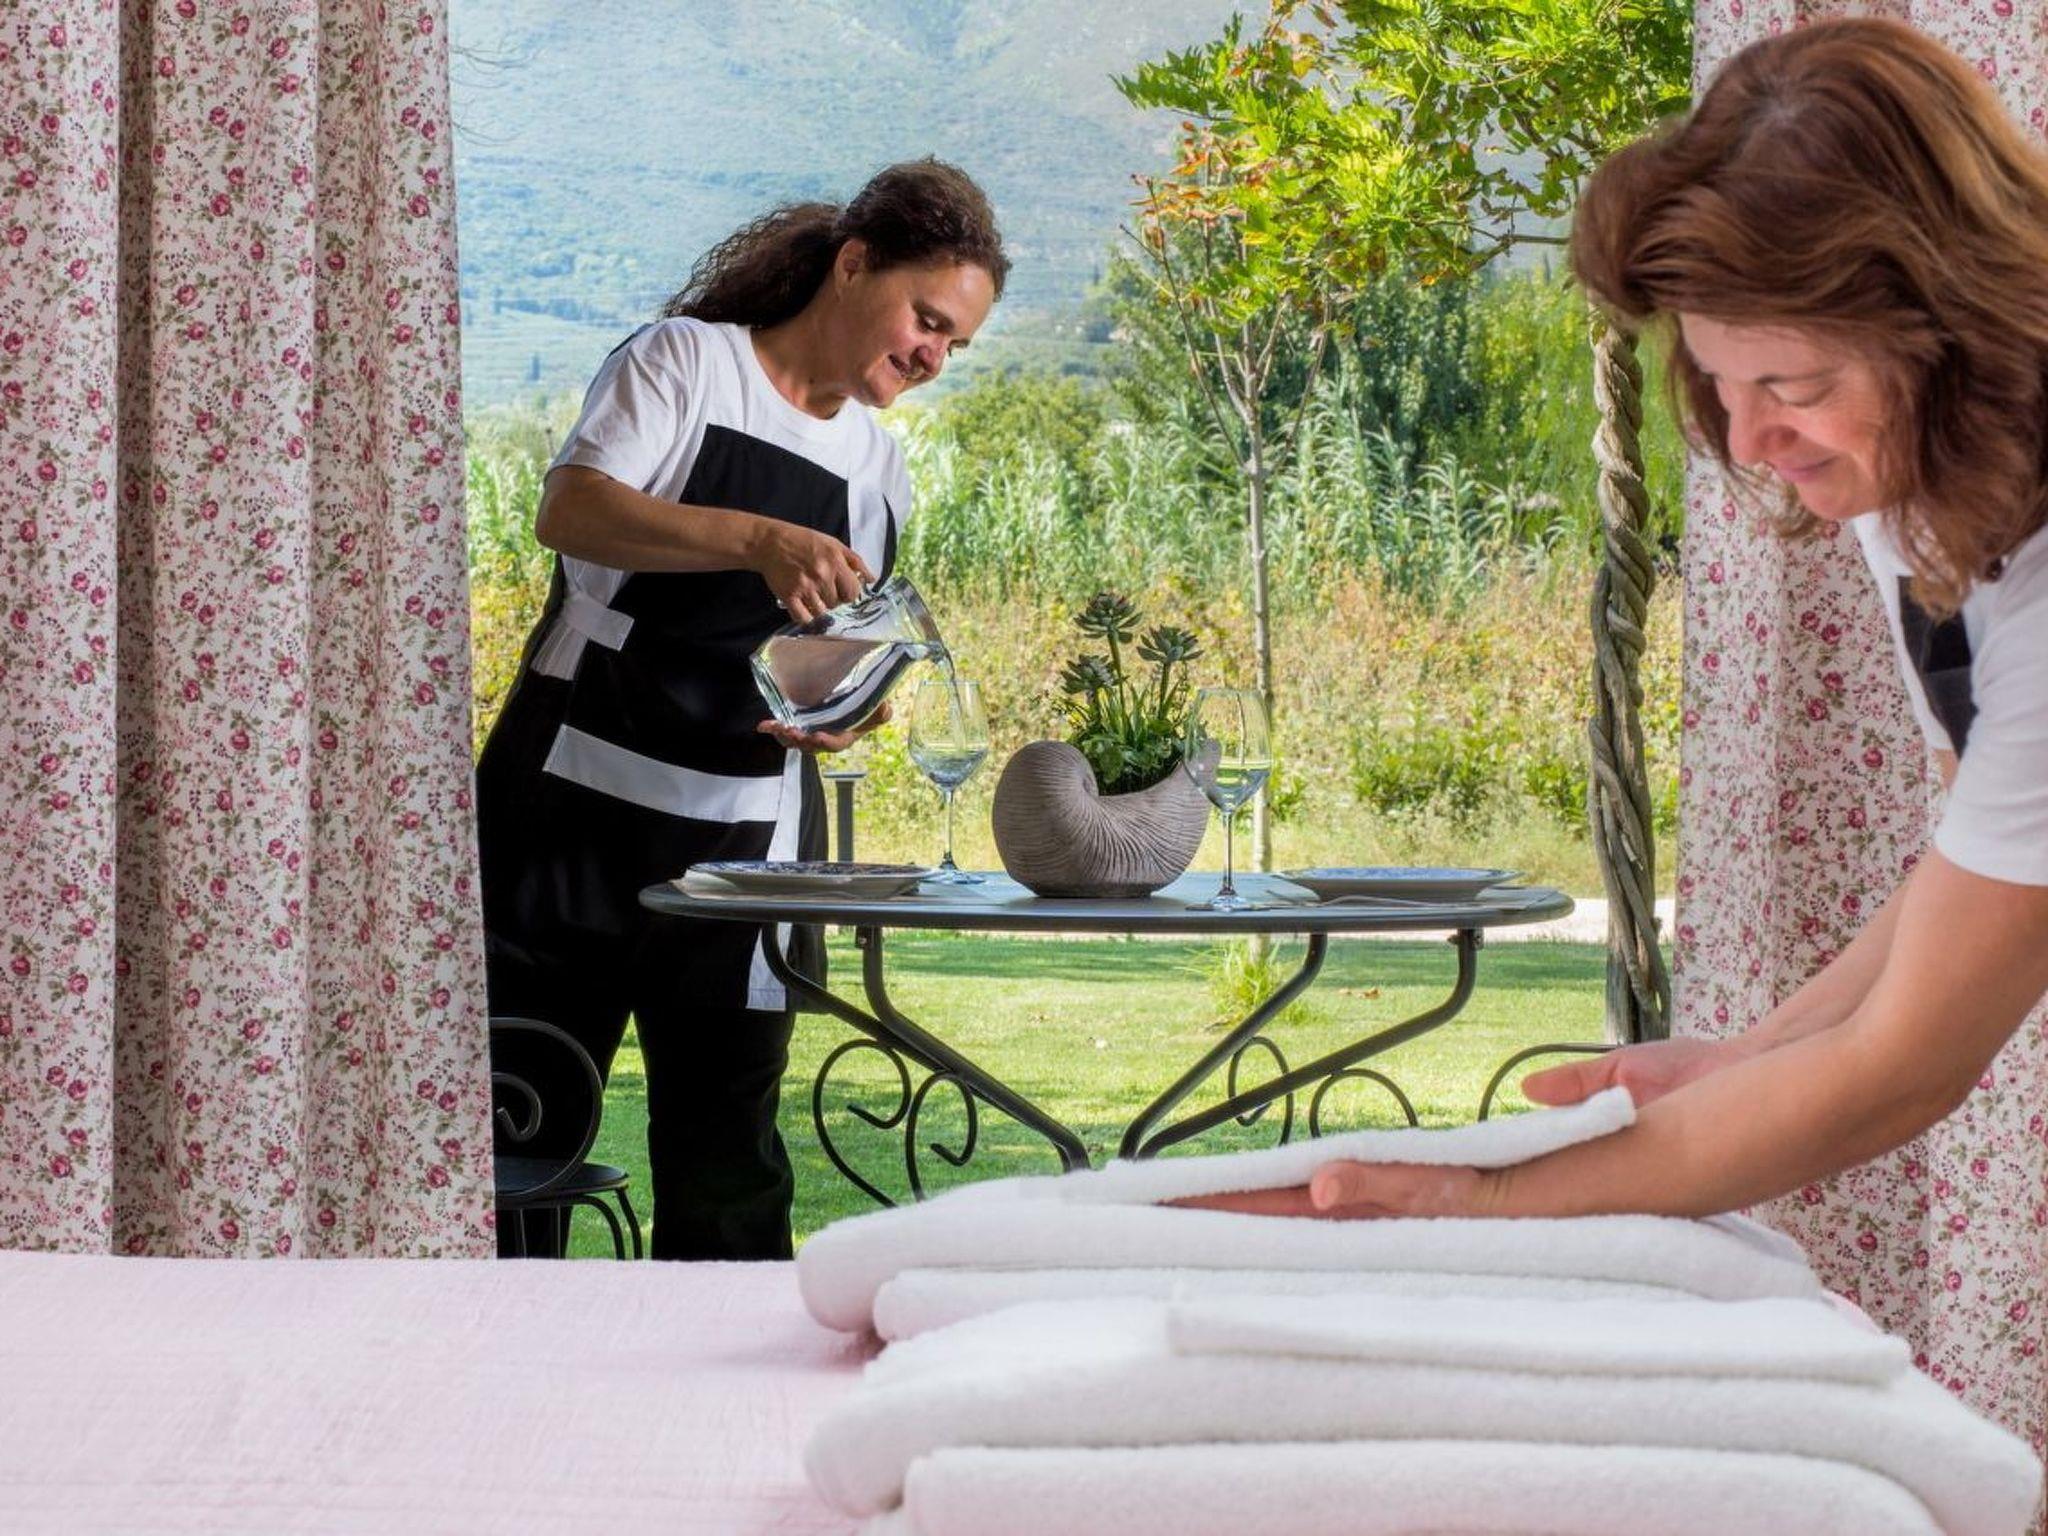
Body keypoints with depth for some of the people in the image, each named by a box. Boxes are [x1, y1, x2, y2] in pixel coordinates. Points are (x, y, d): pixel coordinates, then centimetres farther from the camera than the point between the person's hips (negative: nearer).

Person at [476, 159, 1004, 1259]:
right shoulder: (685, 361, 0)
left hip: (746, 834, 5)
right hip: (579, 795, -4)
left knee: (726, 1138, 4)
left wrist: (839, 718, -1)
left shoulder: (879, 472, 16)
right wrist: (759, 540, -29)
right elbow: (570, 511, -17)